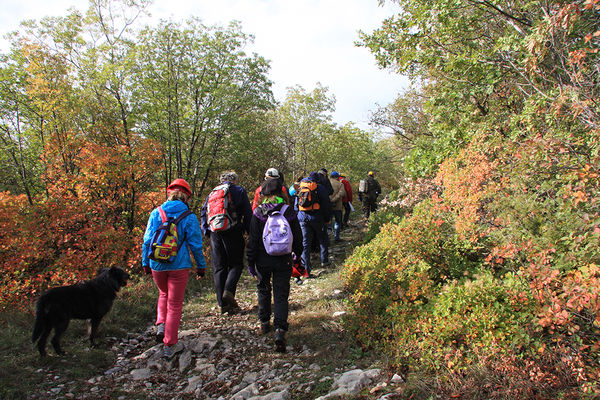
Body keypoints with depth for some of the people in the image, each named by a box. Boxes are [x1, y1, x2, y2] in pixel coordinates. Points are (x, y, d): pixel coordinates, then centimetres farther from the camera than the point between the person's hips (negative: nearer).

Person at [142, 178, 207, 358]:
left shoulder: (156, 213, -1)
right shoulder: (189, 217, -7)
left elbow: (147, 240, 3)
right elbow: (195, 244, -5)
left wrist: (145, 262, 14)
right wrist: (201, 266, 7)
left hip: (157, 264, 3)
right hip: (179, 266, -3)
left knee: (164, 294, 31)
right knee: (175, 304, 9)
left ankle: (161, 325, 15)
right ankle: (169, 345, 15)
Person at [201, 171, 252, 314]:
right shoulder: (239, 191, 7)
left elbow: (203, 213, 13)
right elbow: (248, 214, 0)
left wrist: (207, 232, 14)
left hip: (215, 234, 4)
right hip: (233, 232, -3)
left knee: (219, 268, 7)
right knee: (236, 264, 9)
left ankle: (223, 304, 8)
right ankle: (228, 291, -14)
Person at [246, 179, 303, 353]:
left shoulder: (258, 212, -9)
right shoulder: (289, 212, -4)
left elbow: (252, 240, -8)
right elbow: (298, 238, 3)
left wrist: (250, 261, 1)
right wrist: (298, 254, 21)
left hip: (263, 260, 0)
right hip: (283, 261, 0)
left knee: (263, 290, 23)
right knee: (281, 295, 4)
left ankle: (264, 323, 35)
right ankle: (280, 331, -10)